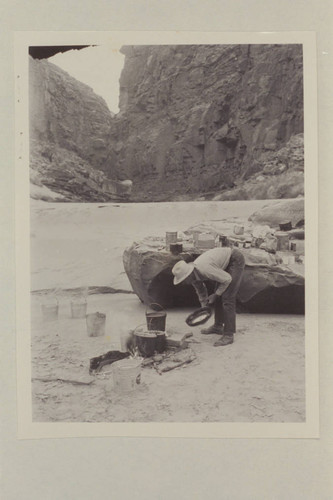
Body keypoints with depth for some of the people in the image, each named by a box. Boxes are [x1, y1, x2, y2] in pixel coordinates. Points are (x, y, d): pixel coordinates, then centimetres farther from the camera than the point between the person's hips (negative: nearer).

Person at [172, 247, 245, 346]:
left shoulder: (204, 269, -35)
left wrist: (215, 295, -14)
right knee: (218, 297, 13)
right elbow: (201, 293, 12)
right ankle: (218, 326, 29)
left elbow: (227, 279, -23)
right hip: (226, 262, 9)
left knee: (227, 298, -12)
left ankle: (228, 335, -8)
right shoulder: (192, 275, -7)